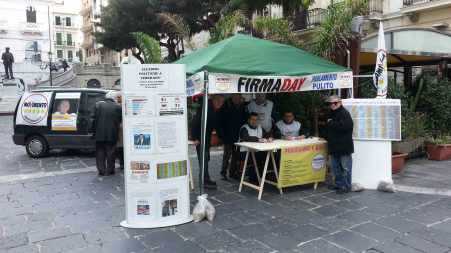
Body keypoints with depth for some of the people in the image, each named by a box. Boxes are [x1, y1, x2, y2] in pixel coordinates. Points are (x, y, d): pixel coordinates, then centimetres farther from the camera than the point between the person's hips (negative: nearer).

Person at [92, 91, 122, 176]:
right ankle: (109, 170, 13)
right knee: (110, 153, 10)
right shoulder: (118, 107, -1)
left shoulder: (98, 104, -1)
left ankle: (102, 170, 11)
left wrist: (94, 131, 3)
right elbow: (119, 120, 3)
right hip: (112, 134, 0)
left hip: (100, 134, 0)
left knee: (100, 153, 10)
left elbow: (94, 119, -2)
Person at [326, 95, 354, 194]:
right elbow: (328, 127, 26)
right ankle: (338, 184, 26)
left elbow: (343, 126, -29)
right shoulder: (331, 114, 14)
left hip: (344, 146, -9)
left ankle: (346, 186, 9)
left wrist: (331, 123, -15)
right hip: (334, 145, 9)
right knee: (335, 167, 15)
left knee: (345, 167, 0)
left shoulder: (344, 113, -13)